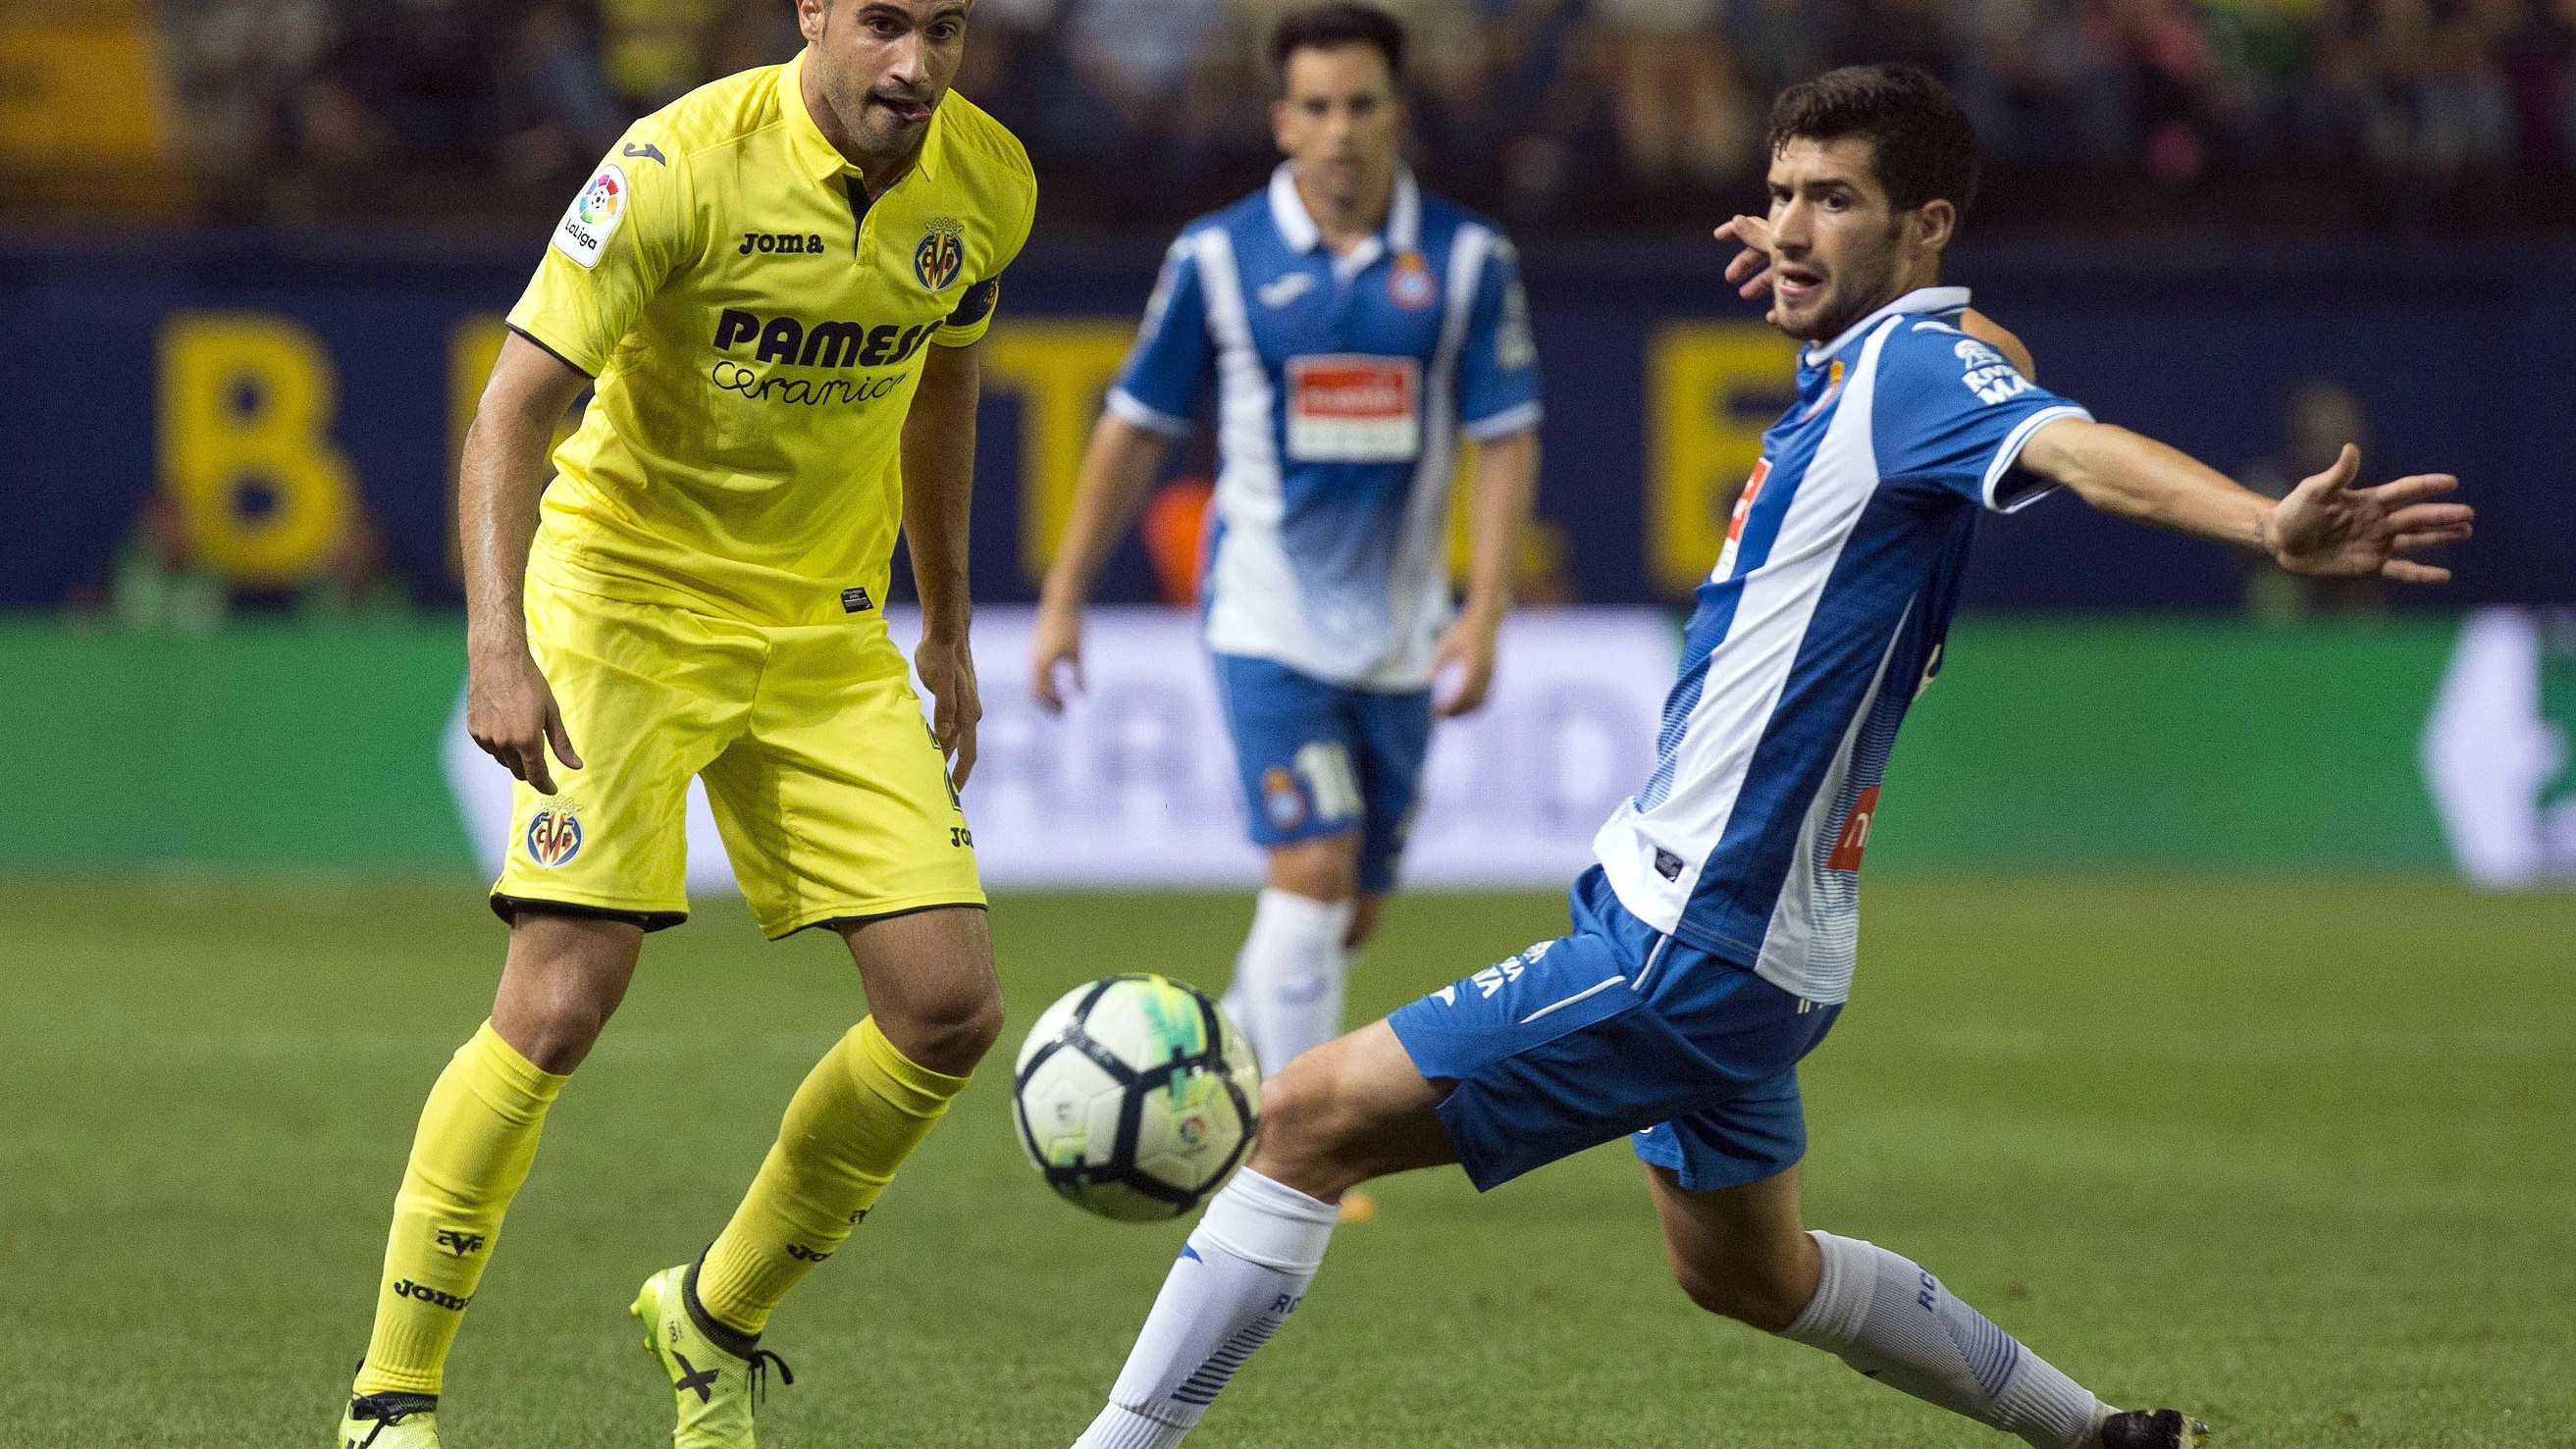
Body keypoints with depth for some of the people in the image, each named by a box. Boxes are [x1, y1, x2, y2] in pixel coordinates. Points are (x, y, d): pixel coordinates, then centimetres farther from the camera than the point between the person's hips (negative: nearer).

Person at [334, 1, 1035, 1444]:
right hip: (627, 597, -5)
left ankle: (718, 1321, 17)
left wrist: (948, 629, 20)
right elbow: (513, 412, -21)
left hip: (827, 630, 5)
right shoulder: (682, 167, -20)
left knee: (951, 1010, -5)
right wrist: (499, 648, -33)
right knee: (563, 1002, -17)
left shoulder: (986, 184, -3)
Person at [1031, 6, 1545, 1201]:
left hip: (1396, 638, 3)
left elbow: (1507, 441, 0)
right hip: (1269, 619, -3)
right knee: (1314, 868, -17)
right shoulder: (1218, 257, -4)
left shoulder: (1465, 260, -1)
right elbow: (1136, 429, 4)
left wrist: (1484, 612, -10)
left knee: (1348, 914, 10)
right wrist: (1063, 597, 4)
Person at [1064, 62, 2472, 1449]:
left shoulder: (1913, 364, -17)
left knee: (1306, 1119, -11)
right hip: (1718, 928, 11)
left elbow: (2078, 447, -37)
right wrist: (1804, 285, 28)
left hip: (1692, 947, -11)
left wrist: (2274, 527, -54)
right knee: (1747, 1274, 29)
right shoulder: (1855, 370, 11)